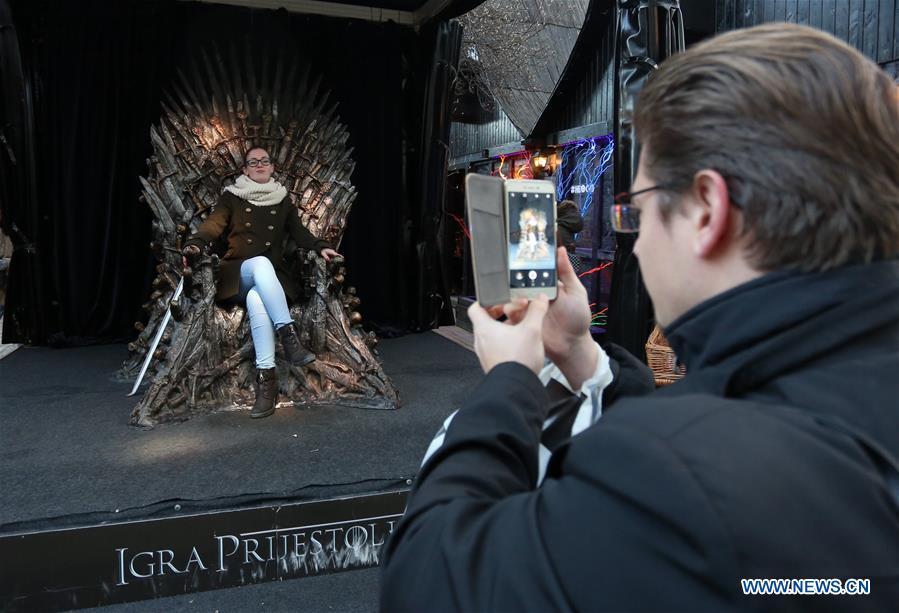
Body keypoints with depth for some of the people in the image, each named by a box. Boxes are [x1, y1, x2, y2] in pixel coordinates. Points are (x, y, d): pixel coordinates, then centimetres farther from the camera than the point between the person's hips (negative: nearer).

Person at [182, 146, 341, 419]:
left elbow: (299, 233, 14)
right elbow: (213, 224, -3)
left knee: (256, 299, -36)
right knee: (261, 262, -38)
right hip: (238, 273, -1)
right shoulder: (231, 196, 11)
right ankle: (289, 335, -48)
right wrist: (195, 243, -23)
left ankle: (266, 376, -43)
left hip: (271, 276, 1)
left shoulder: (283, 200, 17)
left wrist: (321, 247, -6)